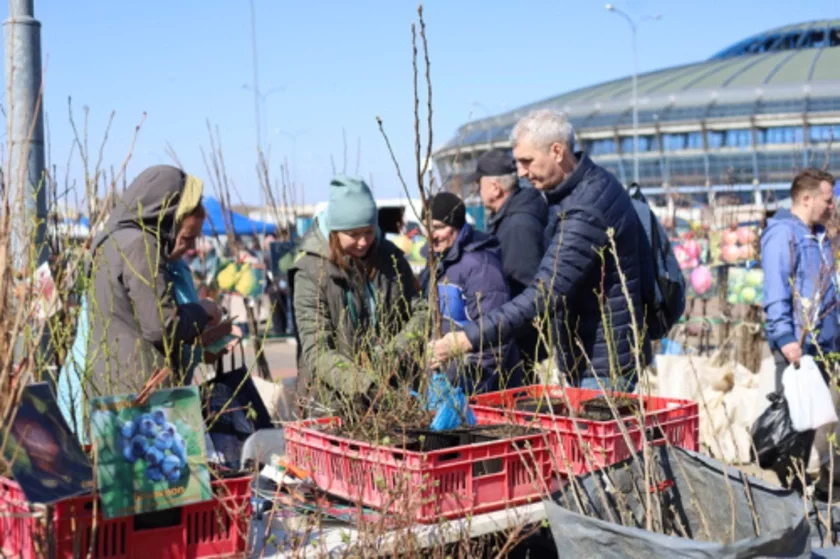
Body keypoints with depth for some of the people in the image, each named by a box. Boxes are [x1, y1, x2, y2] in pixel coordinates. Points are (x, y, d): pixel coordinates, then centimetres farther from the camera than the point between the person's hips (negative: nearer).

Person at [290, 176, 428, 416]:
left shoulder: (390, 258, 4)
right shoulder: (310, 272, -10)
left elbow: (420, 311, 8)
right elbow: (316, 351, -15)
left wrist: (396, 349, -12)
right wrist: (360, 382, -30)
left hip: (390, 395, 4)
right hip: (333, 402, -3)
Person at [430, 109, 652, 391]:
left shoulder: (586, 212, -24)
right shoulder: (593, 184, 8)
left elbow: (545, 294, -30)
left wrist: (468, 338, -32)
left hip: (604, 364, -10)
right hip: (586, 357, 10)